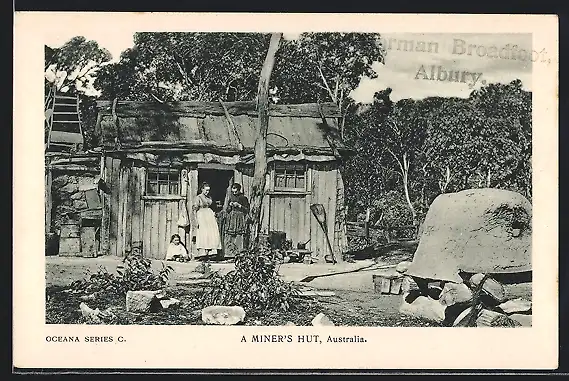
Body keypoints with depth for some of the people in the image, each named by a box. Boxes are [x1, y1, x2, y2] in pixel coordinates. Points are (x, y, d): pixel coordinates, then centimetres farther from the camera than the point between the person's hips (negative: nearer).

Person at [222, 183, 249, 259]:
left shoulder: (243, 198, 0)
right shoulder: (231, 197, 15)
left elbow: (247, 210, -3)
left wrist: (239, 205, -11)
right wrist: (230, 205, 0)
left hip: (240, 219, -5)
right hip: (231, 219, 5)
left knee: (239, 237, -9)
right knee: (229, 237, -2)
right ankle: (229, 253, -1)